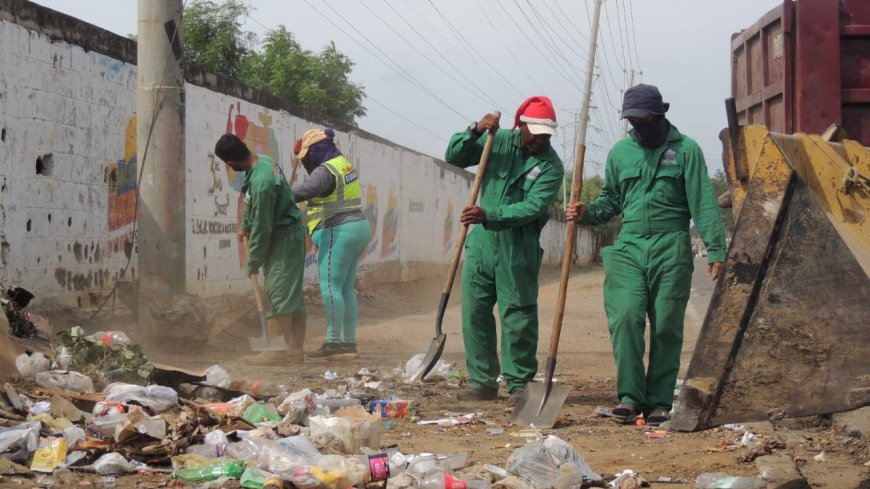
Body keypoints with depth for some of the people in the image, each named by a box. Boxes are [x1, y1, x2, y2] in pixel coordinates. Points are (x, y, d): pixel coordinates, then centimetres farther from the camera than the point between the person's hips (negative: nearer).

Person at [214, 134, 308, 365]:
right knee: (292, 293, 9)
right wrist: (245, 226, 26)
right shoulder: (263, 161, 1)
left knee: (278, 293, -8)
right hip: (289, 235, 10)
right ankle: (295, 350, 12)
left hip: (284, 238, -10)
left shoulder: (261, 182, -28)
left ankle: (276, 352, -7)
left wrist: (253, 263, -12)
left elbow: (262, 228, -22)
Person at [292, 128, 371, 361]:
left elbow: (306, 188, -31)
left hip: (338, 232, -10)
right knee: (345, 289, 11)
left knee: (330, 287, -12)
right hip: (356, 228, 10)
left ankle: (334, 343, -16)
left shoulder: (326, 171, -15)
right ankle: (349, 343, 12)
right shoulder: (343, 163, 16)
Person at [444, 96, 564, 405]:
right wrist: (474, 132, -10)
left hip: (518, 249, -4)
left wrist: (489, 215, -30)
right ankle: (483, 382, 14)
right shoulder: (498, 141, 4)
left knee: (518, 316, -2)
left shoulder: (551, 165, -8)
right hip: (481, 241, 4)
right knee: (474, 312, 6)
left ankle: (519, 383, 7)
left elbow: (532, 208, -20)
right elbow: (454, 158, 7)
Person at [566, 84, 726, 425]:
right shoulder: (620, 153, 13)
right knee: (625, 318, -15)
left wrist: (715, 249, -9)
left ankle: (659, 402, 8)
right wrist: (587, 213, 3)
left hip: (671, 248, -2)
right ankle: (630, 395, -9)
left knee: (666, 328, 0)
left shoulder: (685, 150, 3)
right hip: (629, 247, 2)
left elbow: (703, 203, -2)